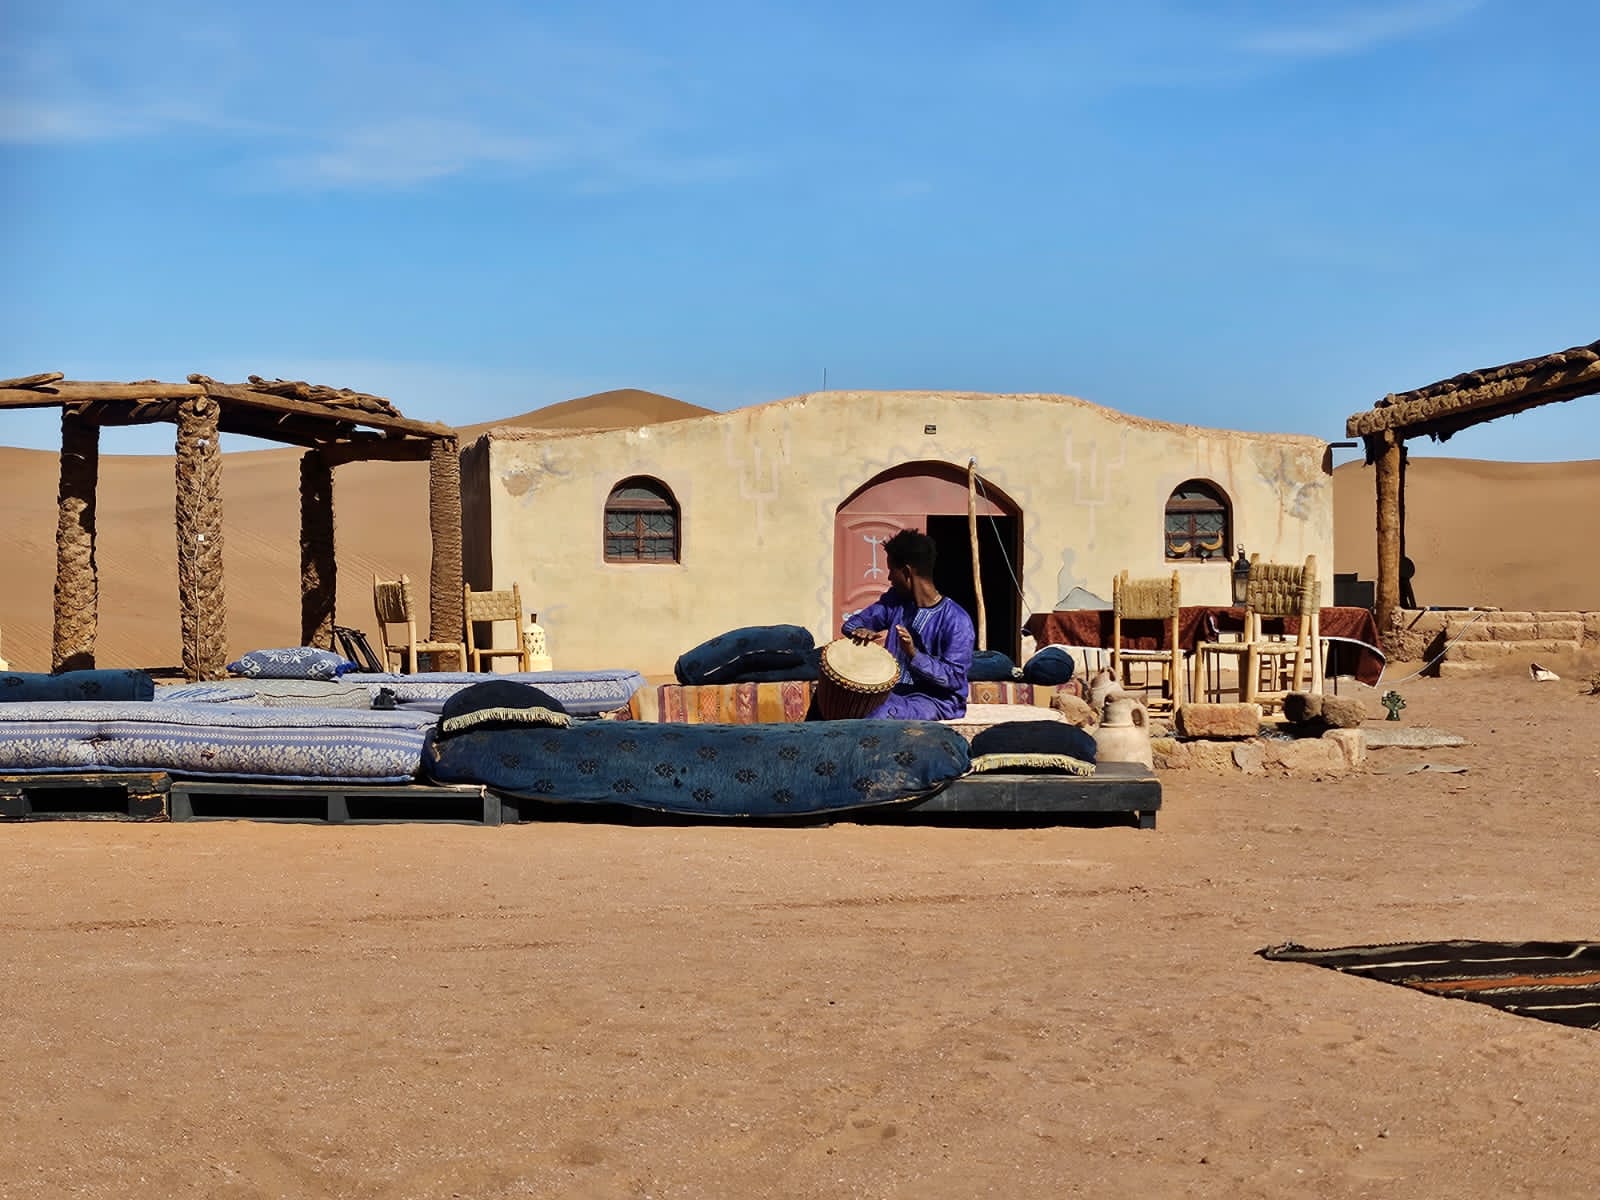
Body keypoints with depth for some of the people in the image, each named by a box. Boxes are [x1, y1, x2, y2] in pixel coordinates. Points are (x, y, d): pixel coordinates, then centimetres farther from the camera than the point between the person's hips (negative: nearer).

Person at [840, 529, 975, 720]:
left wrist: (914, 654, -29)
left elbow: (955, 678, -17)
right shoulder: (894, 601, 6)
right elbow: (852, 623, 12)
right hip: (893, 691, 7)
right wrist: (861, 631, -13)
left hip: (936, 699, -7)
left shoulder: (956, 620, -14)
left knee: (879, 718, -34)